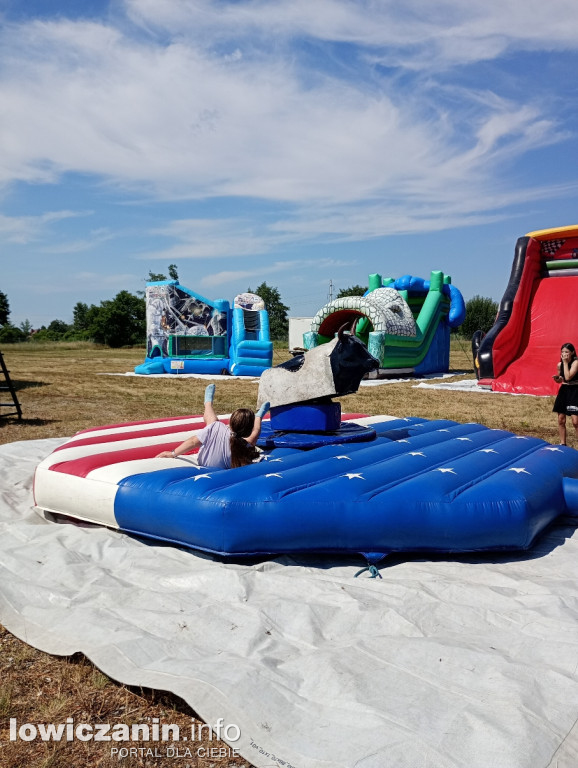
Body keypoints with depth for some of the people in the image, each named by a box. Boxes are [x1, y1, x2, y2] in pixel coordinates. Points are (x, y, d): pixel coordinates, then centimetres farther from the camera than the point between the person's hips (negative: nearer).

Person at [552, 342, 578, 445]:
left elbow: (568, 377, -26)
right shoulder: (560, 364, 4)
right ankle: (562, 443, 21)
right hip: (564, 391, 6)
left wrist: (566, 362, -20)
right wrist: (557, 378, -6)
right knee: (561, 420, 9)